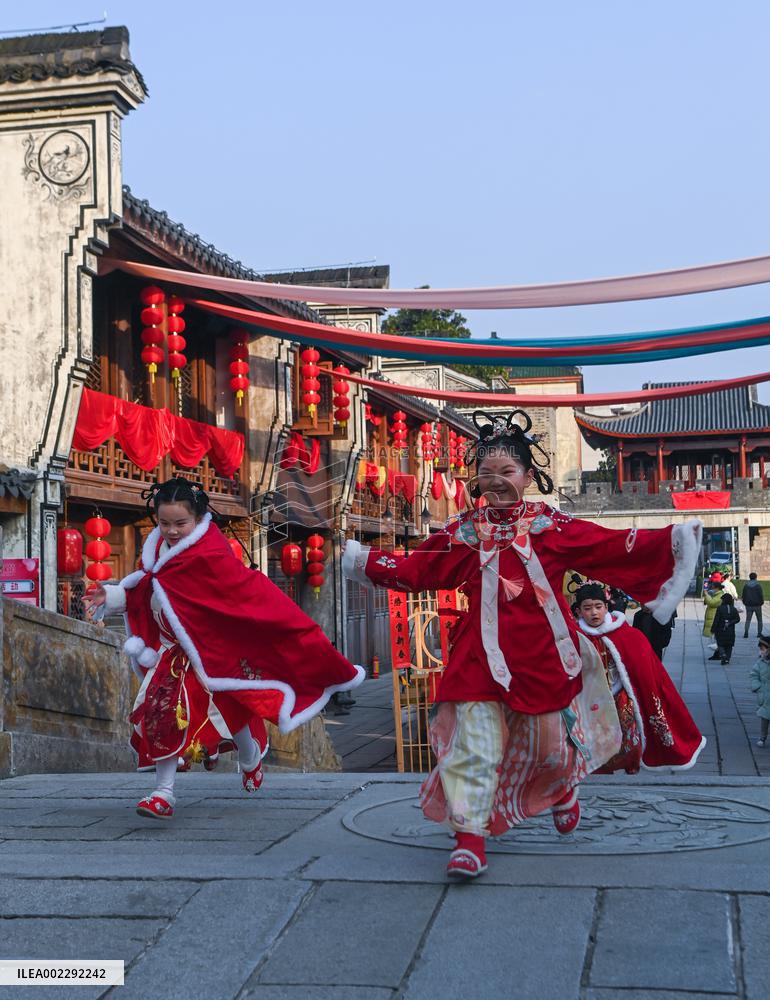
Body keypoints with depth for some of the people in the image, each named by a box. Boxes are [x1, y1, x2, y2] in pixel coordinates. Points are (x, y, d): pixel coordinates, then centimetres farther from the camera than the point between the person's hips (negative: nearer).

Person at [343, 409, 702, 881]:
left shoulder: (549, 524, -1)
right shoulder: (464, 530, 6)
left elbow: (610, 547, -5)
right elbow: (419, 568, 13)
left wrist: (670, 542, -12)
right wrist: (367, 562, 11)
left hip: (541, 649, -1)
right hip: (482, 649, 1)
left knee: (548, 740, 10)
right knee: (473, 739, -9)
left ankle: (562, 790, 46)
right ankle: (469, 836, -3)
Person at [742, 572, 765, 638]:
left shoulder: (746, 585, 1)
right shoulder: (758, 585, -9)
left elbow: (743, 595, 4)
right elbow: (761, 595, -10)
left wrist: (745, 603, 15)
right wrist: (761, 602, 4)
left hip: (748, 605, 2)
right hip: (757, 605, -2)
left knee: (748, 620, 5)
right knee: (759, 620, 12)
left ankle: (746, 633, -10)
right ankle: (759, 633, 9)